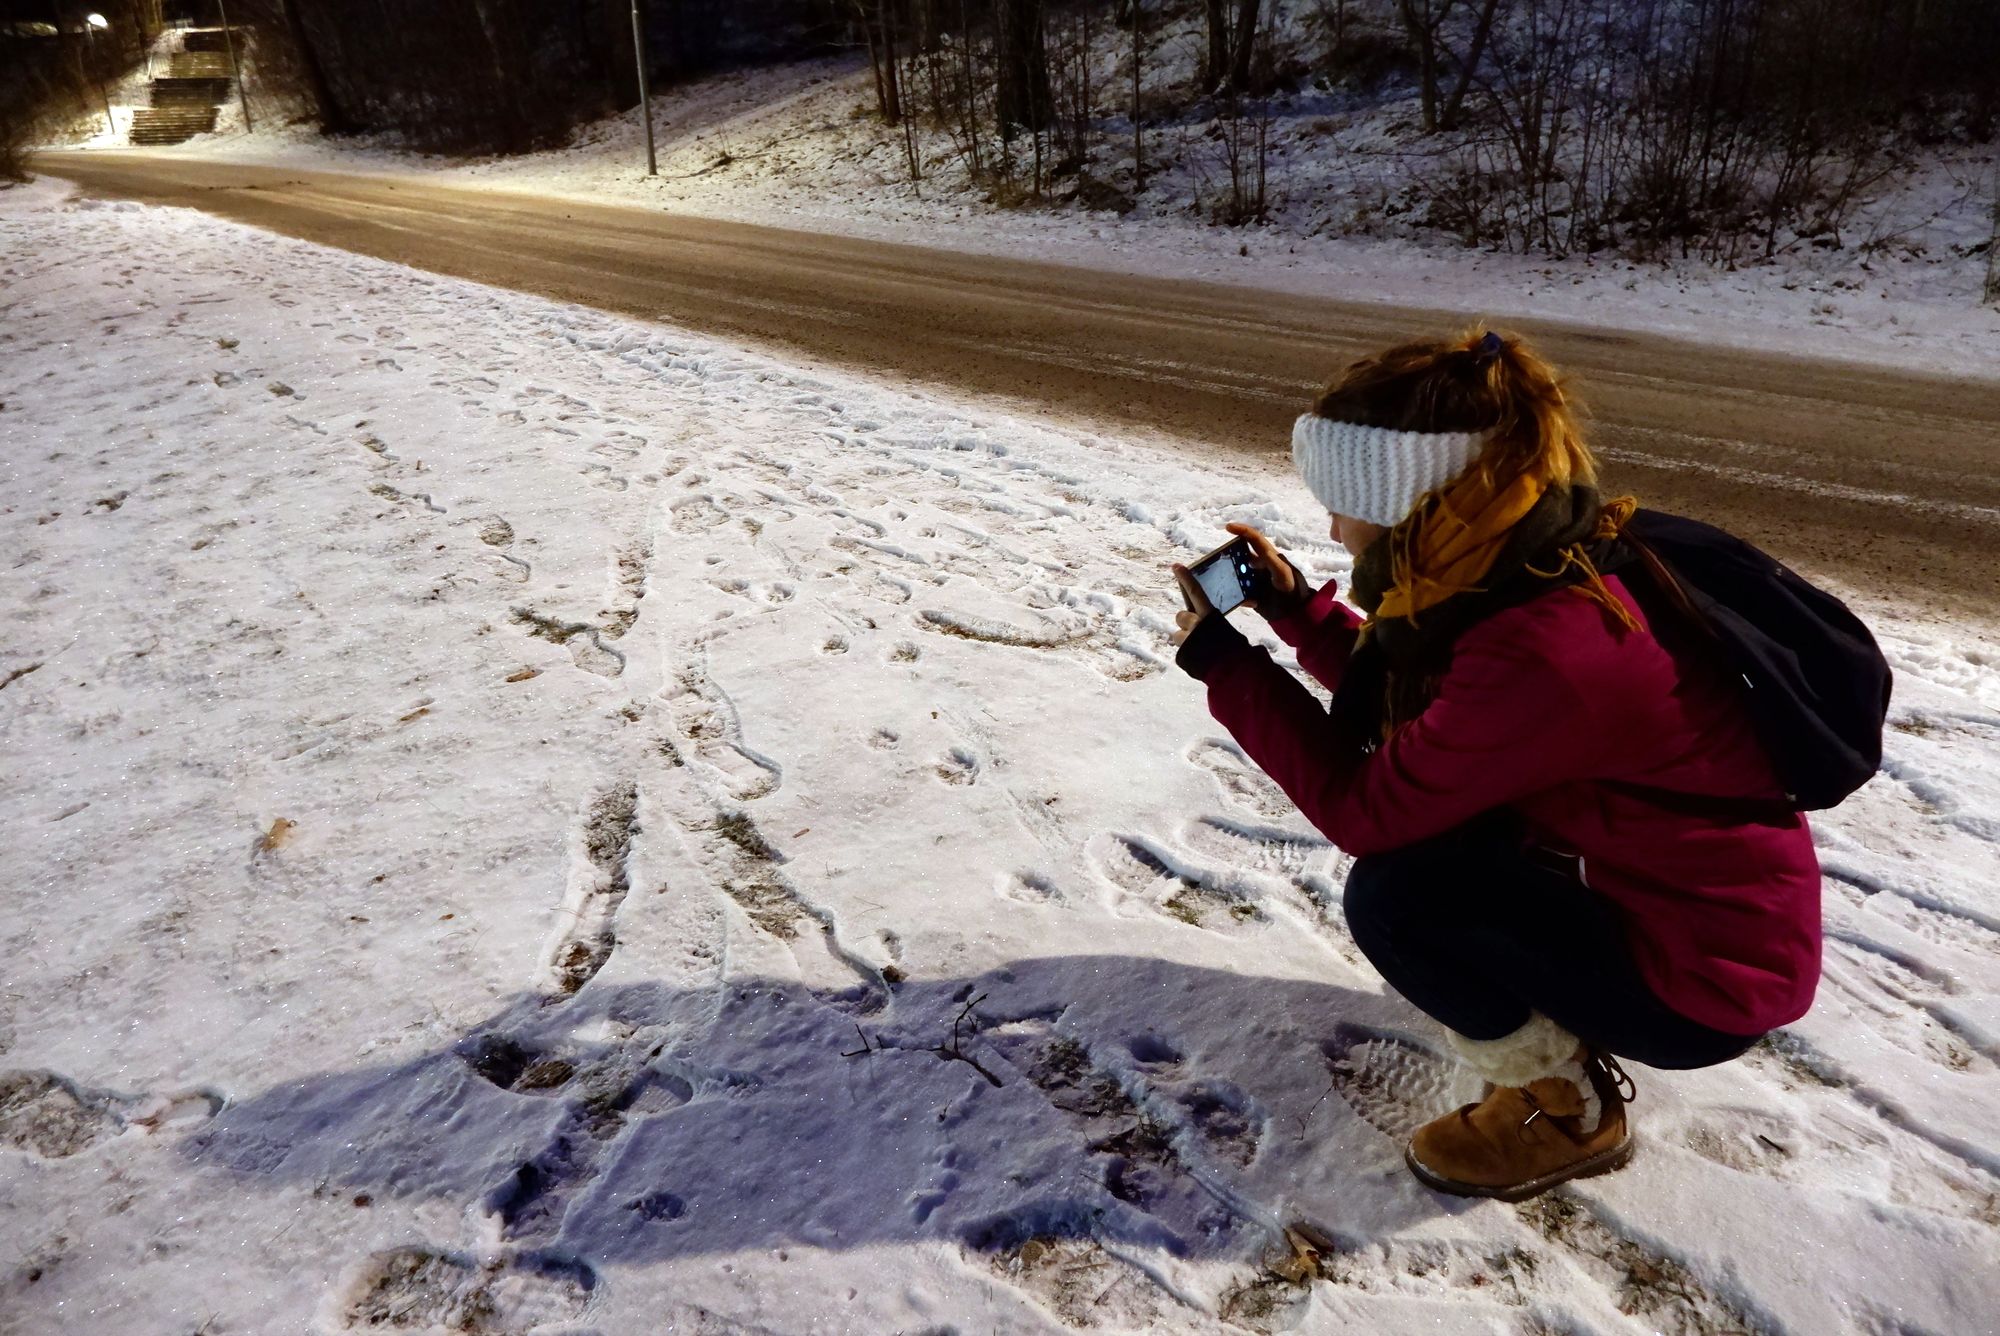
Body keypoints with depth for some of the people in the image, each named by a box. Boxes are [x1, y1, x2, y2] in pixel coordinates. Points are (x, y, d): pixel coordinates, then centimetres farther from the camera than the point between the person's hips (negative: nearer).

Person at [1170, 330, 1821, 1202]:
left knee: (1394, 894, -20)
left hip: (1707, 976, -9)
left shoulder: (1542, 651, -35)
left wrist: (1223, 662, -19)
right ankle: (1551, 1014, 20)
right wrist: (1293, 605, 2)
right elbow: (1400, 701, 9)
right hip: (1657, 883, 9)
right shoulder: (1530, 566, -6)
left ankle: (1566, 1113, 4)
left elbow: (1363, 808, -25)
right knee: (1426, 797, 6)